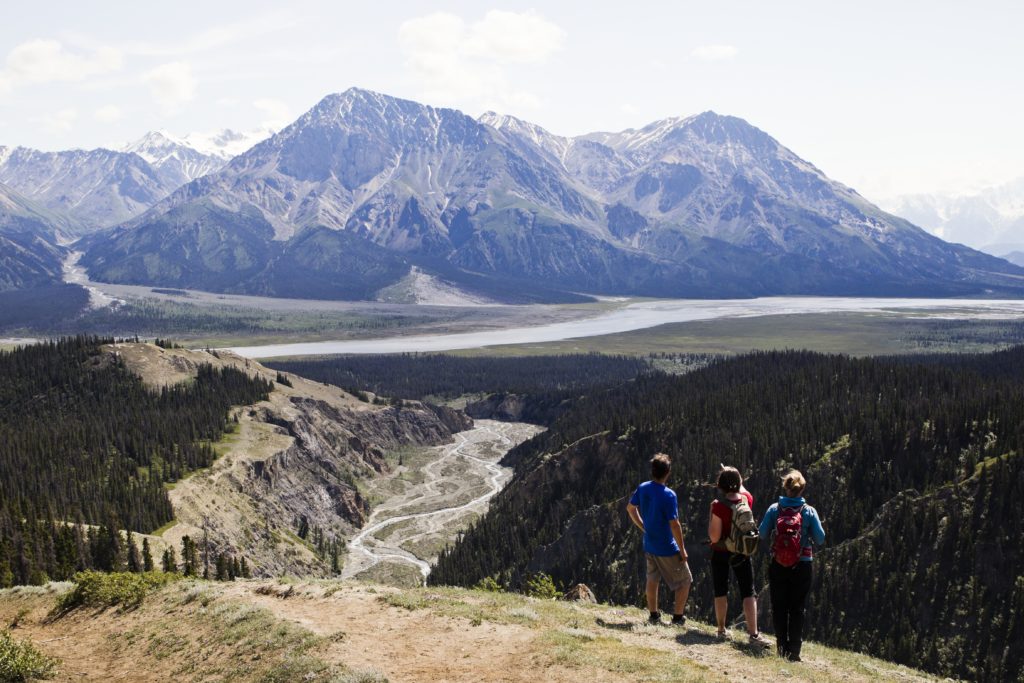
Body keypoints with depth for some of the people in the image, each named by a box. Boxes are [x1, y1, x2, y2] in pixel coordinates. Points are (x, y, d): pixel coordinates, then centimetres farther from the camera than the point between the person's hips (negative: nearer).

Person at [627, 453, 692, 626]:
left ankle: (653, 615, 27)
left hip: (649, 545, 6)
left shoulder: (643, 488, -5)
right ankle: (677, 617, 12)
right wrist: (682, 550, -15)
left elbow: (630, 508, 11)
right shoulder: (668, 495, -25)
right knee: (685, 581, 10)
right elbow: (674, 525, -25)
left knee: (652, 579, 21)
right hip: (667, 549, -6)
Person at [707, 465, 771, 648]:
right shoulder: (747, 499, -9)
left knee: (721, 592, 12)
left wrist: (711, 512, -12)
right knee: (748, 593, 3)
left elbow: (714, 537, -19)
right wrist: (733, 476, 27)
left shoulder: (719, 506, -22)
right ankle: (753, 634, -5)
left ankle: (722, 631, 20)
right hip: (742, 552, 3)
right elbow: (742, 489, 19)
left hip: (721, 552, -3)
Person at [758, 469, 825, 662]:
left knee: (779, 607, 11)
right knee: (797, 609, 8)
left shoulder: (774, 509, -7)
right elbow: (820, 539, -8)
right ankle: (794, 649, 6)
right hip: (802, 567, 0)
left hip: (777, 566, 0)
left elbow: (762, 535, -6)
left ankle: (782, 647, 13)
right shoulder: (809, 511, -8)